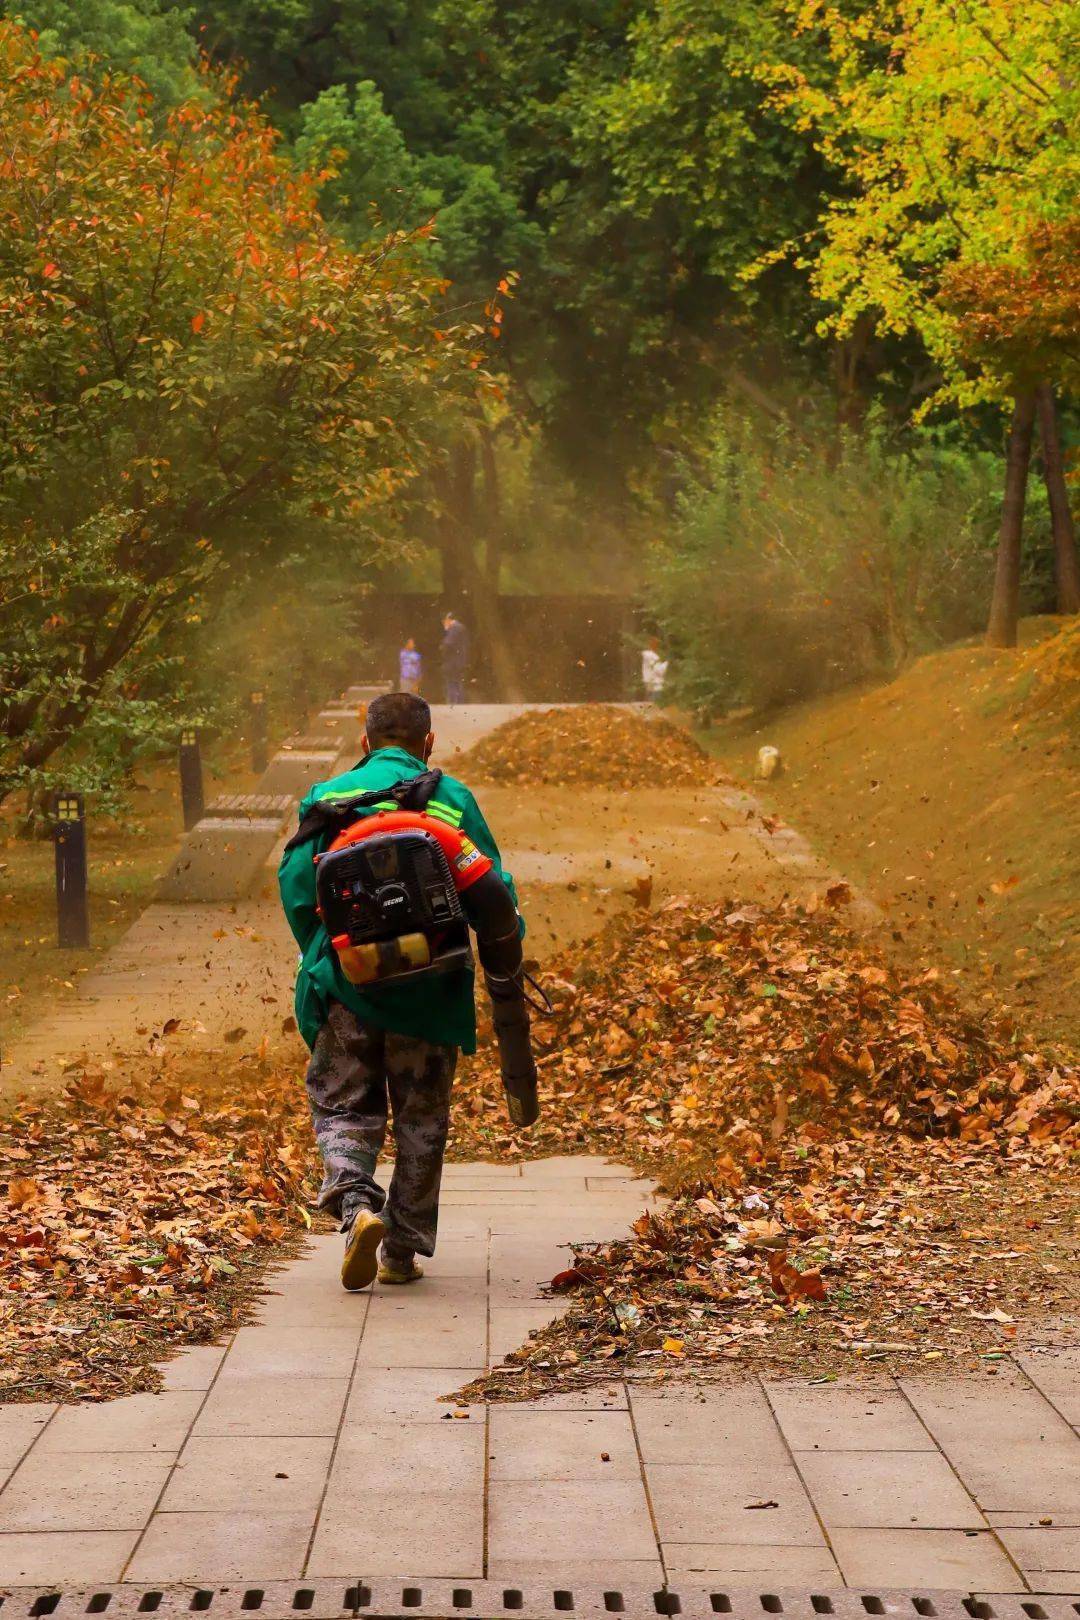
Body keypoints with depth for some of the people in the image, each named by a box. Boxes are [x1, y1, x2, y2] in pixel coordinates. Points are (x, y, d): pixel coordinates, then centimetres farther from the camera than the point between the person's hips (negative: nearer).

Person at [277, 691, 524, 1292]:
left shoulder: (330, 797, 1)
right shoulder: (454, 798, 0)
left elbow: (297, 885, 0)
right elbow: (494, 892, -2)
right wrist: (505, 970, 10)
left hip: (347, 981, 0)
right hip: (429, 991, 0)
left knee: (343, 1106, 12)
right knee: (422, 1118, 13)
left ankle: (356, 1204, -15)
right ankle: (403, 1251, 16)